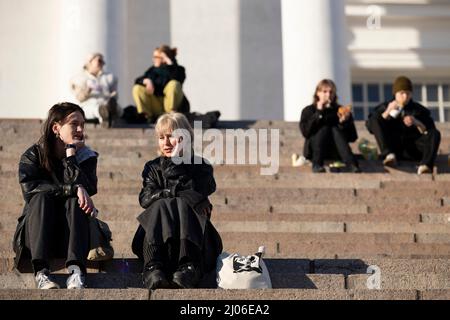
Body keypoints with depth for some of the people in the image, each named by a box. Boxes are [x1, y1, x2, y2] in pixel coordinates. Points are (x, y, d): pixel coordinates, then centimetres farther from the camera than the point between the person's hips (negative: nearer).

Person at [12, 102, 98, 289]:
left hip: (72, 230, 1)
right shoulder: (32, 155, 0)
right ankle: (41, 270, -44)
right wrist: (73, 188, -27)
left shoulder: (86, 156, 4)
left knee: (74, 202, -27)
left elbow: (87, 189, -15)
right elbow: (29, 187, -21)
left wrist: (70, 154, -15)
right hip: (36, 231, -1)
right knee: (42, 197, -28)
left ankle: (76, 269, -46)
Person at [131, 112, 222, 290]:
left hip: (191, 228, -1)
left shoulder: (200, 165, 10)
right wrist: (174, 192, -12)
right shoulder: (152, 167, 16)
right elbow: (145, 199, -2)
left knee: (182, 205, -30)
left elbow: (196, 194, -10)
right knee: (160, 206, -29)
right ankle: (153, 267, -47)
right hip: (158, 229, 1)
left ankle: (188, 267, -47)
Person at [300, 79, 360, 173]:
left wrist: (344, 122, -20)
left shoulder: (340, 111, 3)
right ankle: (317, 164, -40)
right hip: (314, 152, -1)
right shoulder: (308, 111, 1)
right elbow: (305, 132, -17)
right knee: (324, 127, -24)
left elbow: (353, 137, -3)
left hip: (335, 152, 1)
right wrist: (318, 113, -20)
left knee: (335, 129, -24)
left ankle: (352, 164, -43)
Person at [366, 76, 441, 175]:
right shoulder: (384, 107, 13)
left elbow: (429, 131, 2)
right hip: (392, 147, 0)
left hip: (412, 151, 0)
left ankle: (425, 165, -51)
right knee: (375, 119, -17)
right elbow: (370, 126, -1)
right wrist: (387, 113, -12)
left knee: (435, 134, -24)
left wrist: (416, 122, -16)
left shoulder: (419, 109, 13)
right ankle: (390, 155, -38)